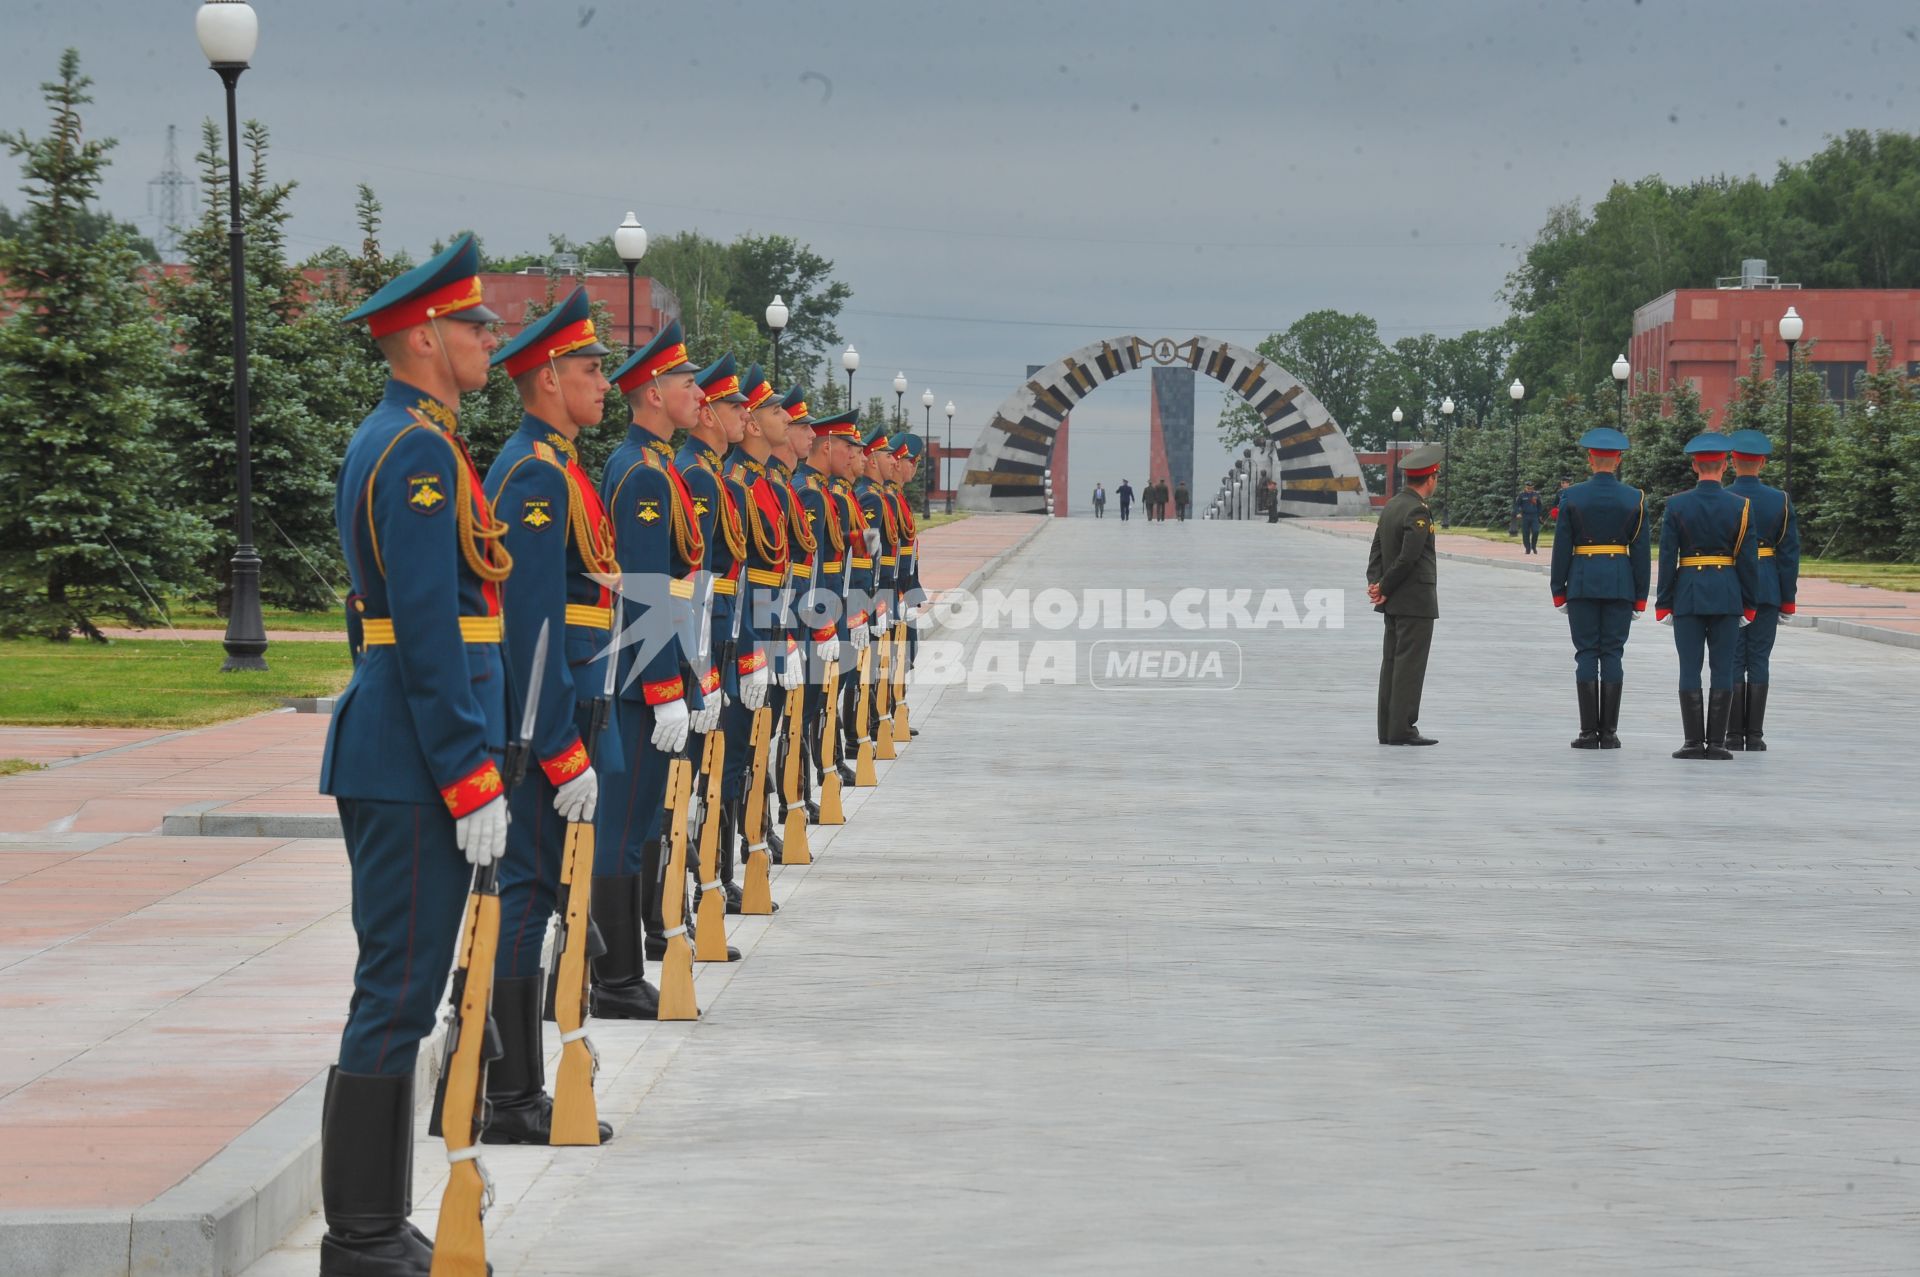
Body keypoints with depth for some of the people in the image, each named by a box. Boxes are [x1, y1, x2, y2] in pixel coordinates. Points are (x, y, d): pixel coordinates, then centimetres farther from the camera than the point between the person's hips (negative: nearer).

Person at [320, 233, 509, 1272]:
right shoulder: (419, 453, -15)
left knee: (397, 991, 14)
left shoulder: (386, 441, 17)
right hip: (417, 766, -11)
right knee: (397, 996, -7)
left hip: (385, 754, 11)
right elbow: (428, 633, -20)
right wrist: (474, 781, -19)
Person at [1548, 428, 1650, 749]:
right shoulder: (1634, 499, 0)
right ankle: (1609, 733, 2)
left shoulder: (1572, 497, -3)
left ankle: (1589, 732, -2)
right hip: (1621, 585, 1)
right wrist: (1640, 597, 7)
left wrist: (1558, 591, 5)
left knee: (1586, 654, 2)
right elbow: (1641, 551, 1)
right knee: (1612, 655, 3)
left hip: (1582, 583, -1)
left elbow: (1562, 548, -2)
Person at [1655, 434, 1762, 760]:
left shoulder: (1677, 505, -4)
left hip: (1688, 594, 0)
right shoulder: (1741, 506, -2)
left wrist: (1663, 604, 1)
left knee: (1690, 669, 2)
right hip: (1728, 595, 0)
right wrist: (1749, 604, 6)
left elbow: (1667, 558, -3)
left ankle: (1694, 742, 0)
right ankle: (1716, 742, 1)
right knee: (1723, 670, 3)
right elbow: (1749, 559, -1)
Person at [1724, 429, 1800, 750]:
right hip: (1767, 589, 1)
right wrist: (1787, 600, 7)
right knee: (1759, 662, 4)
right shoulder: (1780, 501, 0)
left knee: (1732, 663, 2)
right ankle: (1755, 735, 3)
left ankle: (1734, 735, 1)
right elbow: (1789, 553, 1)